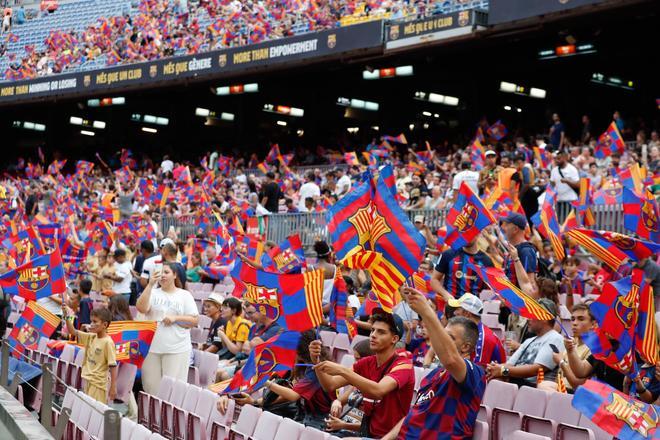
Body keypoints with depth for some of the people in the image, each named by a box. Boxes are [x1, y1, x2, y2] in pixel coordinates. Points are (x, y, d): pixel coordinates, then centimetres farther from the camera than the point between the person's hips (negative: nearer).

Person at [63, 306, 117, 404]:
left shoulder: (108, 342, -16)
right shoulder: (91, 337, 6)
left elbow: (113, 366, -16)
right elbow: (73, 332, 8)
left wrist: (113, 387, -18)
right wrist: (67, 317, -8)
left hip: (98, 385, -8)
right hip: (88, 381, 8)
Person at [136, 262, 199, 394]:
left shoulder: (185, 295, 5)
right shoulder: (153, 293, 8)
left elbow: (195, 320, 3)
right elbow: (141, 308, -10)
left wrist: (175, 318, -12)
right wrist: (150, 285, -14)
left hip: (177, 349, -2)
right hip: (152, 347, 2)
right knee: (150, 384, 6)